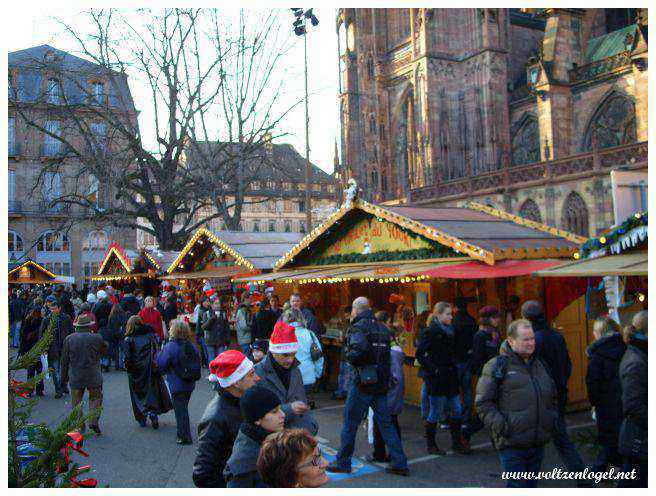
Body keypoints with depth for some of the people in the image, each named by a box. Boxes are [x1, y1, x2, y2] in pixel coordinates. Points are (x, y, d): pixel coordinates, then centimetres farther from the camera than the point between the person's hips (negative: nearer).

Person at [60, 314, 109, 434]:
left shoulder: (69, 339, 0)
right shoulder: (96, 338, -7)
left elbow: (64, 360, 5)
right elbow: (105, 349, 11)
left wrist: (64, 377, 13)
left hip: (75, 377, 2)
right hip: (94, 376, -1)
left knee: (76, 401, 12)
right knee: (95, 398, 13)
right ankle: (94, 421, -1)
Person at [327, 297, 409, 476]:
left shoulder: (358, 328, -11)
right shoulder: (382, 328, 12)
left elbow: (357, 352, -27)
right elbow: (387, 353, 12)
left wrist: (348, 354, -7)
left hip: (364, 381, -7)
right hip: (382, 382, 7)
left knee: (350, 422, 6)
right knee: (385, 422, 12)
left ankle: (342, 463, 16)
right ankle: (400, 463, 12)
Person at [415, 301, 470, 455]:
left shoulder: (449, 331, 12)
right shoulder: (430, 332, -12)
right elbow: (419, 354, -15)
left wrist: (454, 370, 12)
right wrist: (432, 370, -17)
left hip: (450, 377, 8)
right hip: (436, 379, -8)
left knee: (457, 410, 8)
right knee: (436, 411, 1)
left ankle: (457, 442, 20)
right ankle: (430, 444, 15)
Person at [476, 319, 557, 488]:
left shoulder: (541, 365, 14)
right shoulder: (497, 366, -8)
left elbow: (554, 397, 27)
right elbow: (483, 403, -10)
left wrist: (553, 419, 12)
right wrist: (501, 426, -19)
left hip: (538, 443, 6)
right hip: (512, 445, -6)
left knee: (531, 485, 16)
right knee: (518, 486, -7)